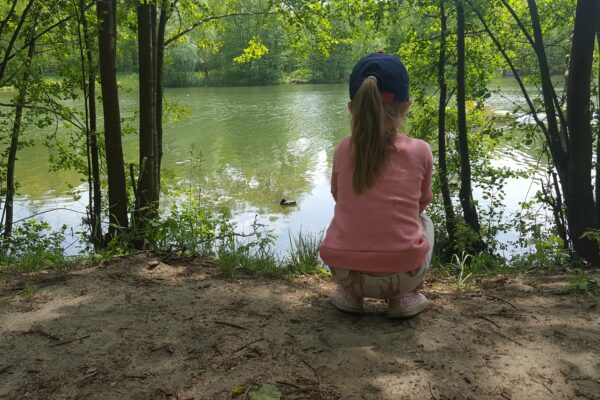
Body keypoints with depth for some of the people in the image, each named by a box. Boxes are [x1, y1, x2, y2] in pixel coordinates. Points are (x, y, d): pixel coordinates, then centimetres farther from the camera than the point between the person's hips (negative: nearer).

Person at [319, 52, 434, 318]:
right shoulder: (420, 151, -1)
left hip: (344, 271, 2)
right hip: (402, 273, -1)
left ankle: (349, 292, 17)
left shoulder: (343, 150, 2)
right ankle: (404, 296, 12)